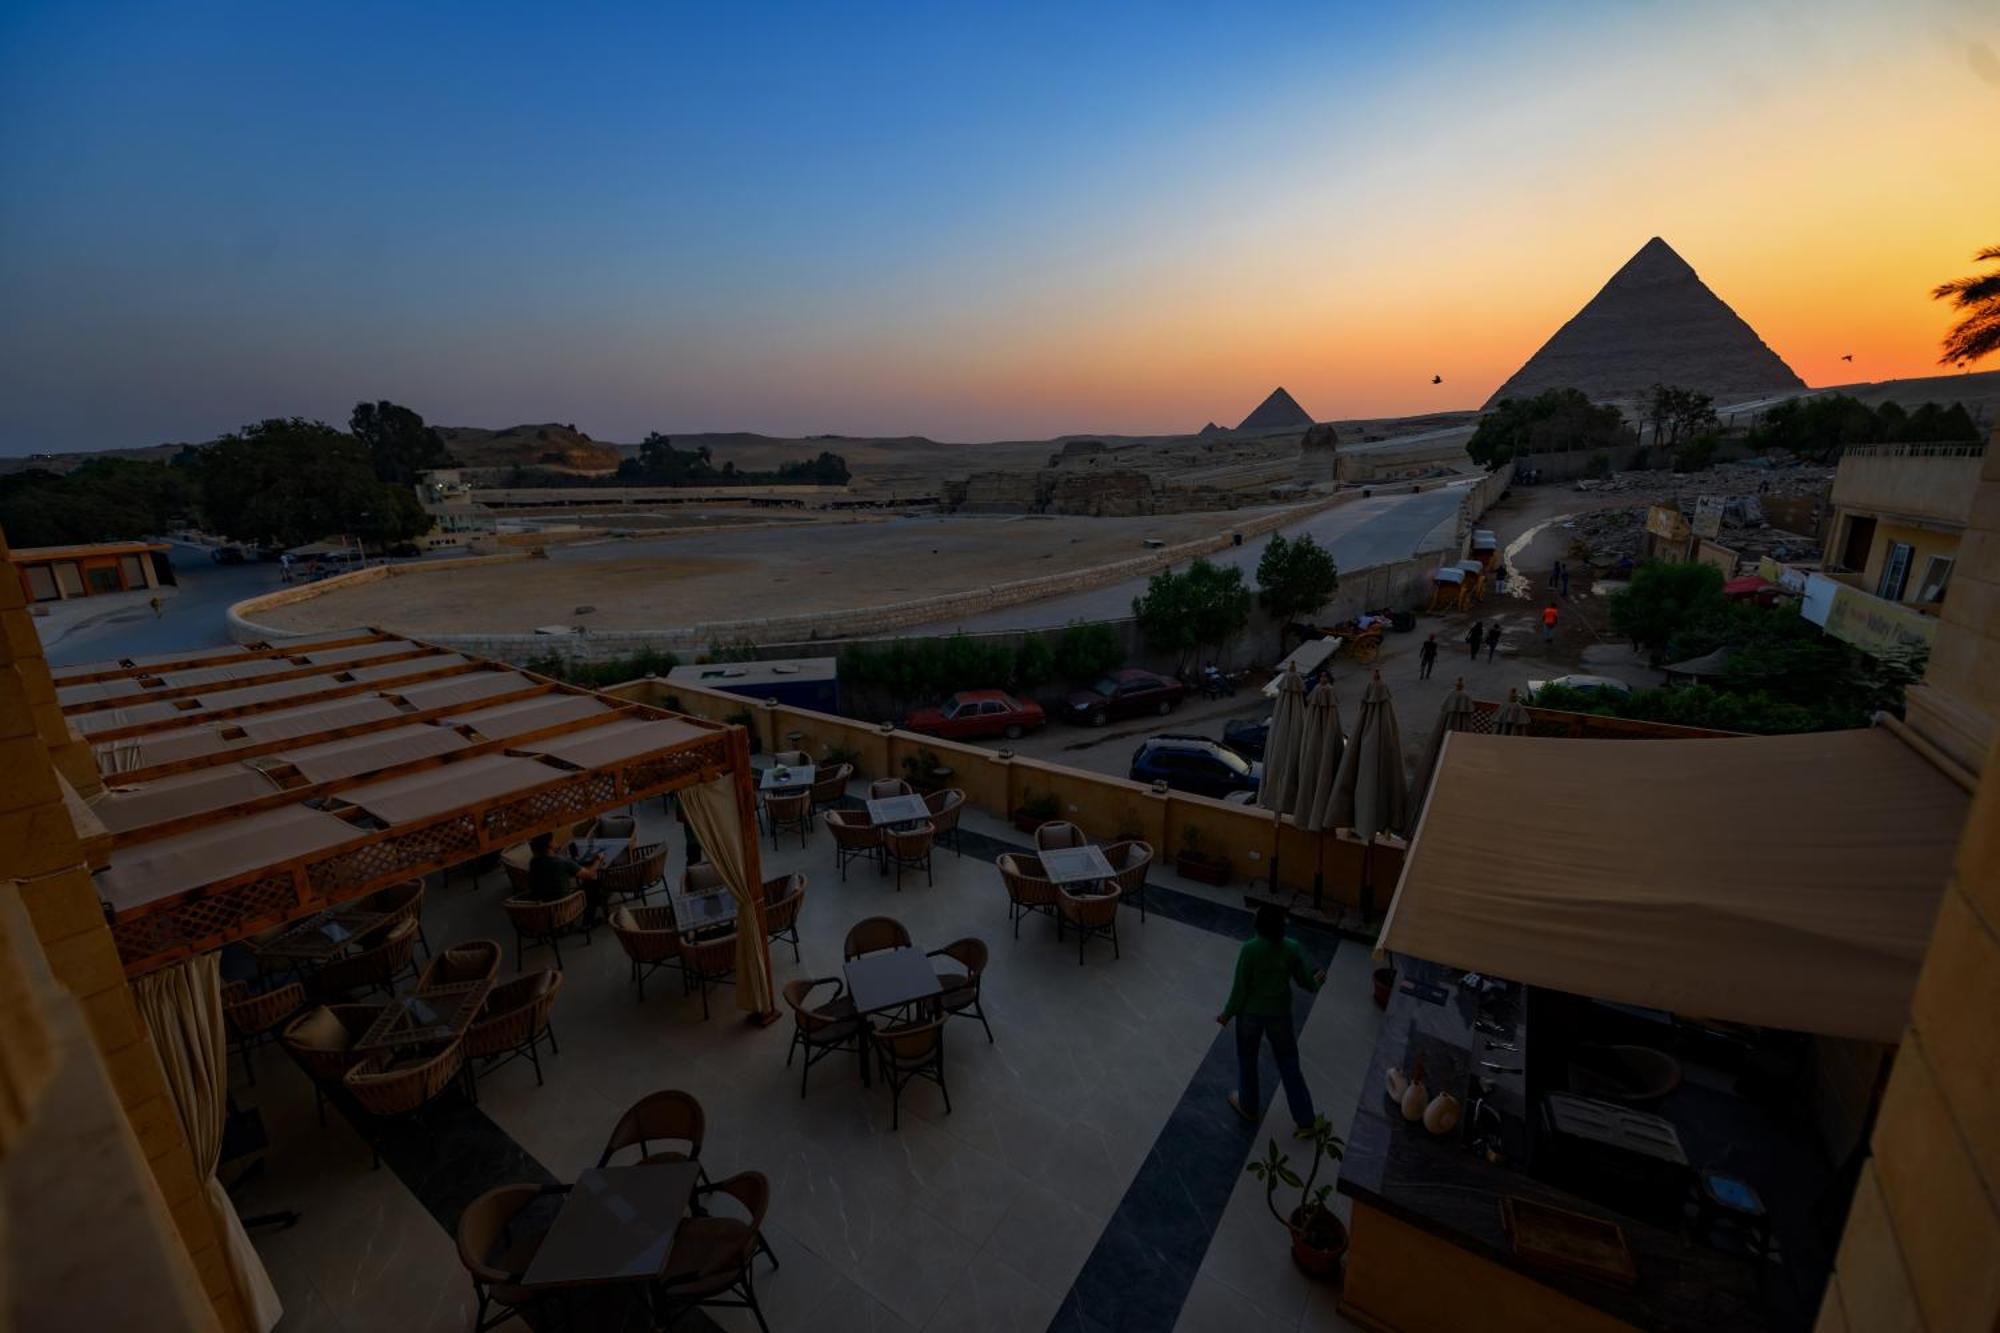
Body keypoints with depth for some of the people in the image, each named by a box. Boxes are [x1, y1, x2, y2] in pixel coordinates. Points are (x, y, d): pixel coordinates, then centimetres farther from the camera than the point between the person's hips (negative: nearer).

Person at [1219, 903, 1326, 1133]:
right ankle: (1305, 1121, 30)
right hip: (1279, 1014, 2)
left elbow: (1240, 988, -19)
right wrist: (1317, 981, 22)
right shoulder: (1292, 948, -18)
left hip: (1251, 1013, -2)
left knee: (1247, 1059, 23)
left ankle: (1247, 1106, 43)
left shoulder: (1250, 949, -27)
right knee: (1289, 1065, 21)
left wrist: (1227, 1014, -2)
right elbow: (1303, 981, -2)